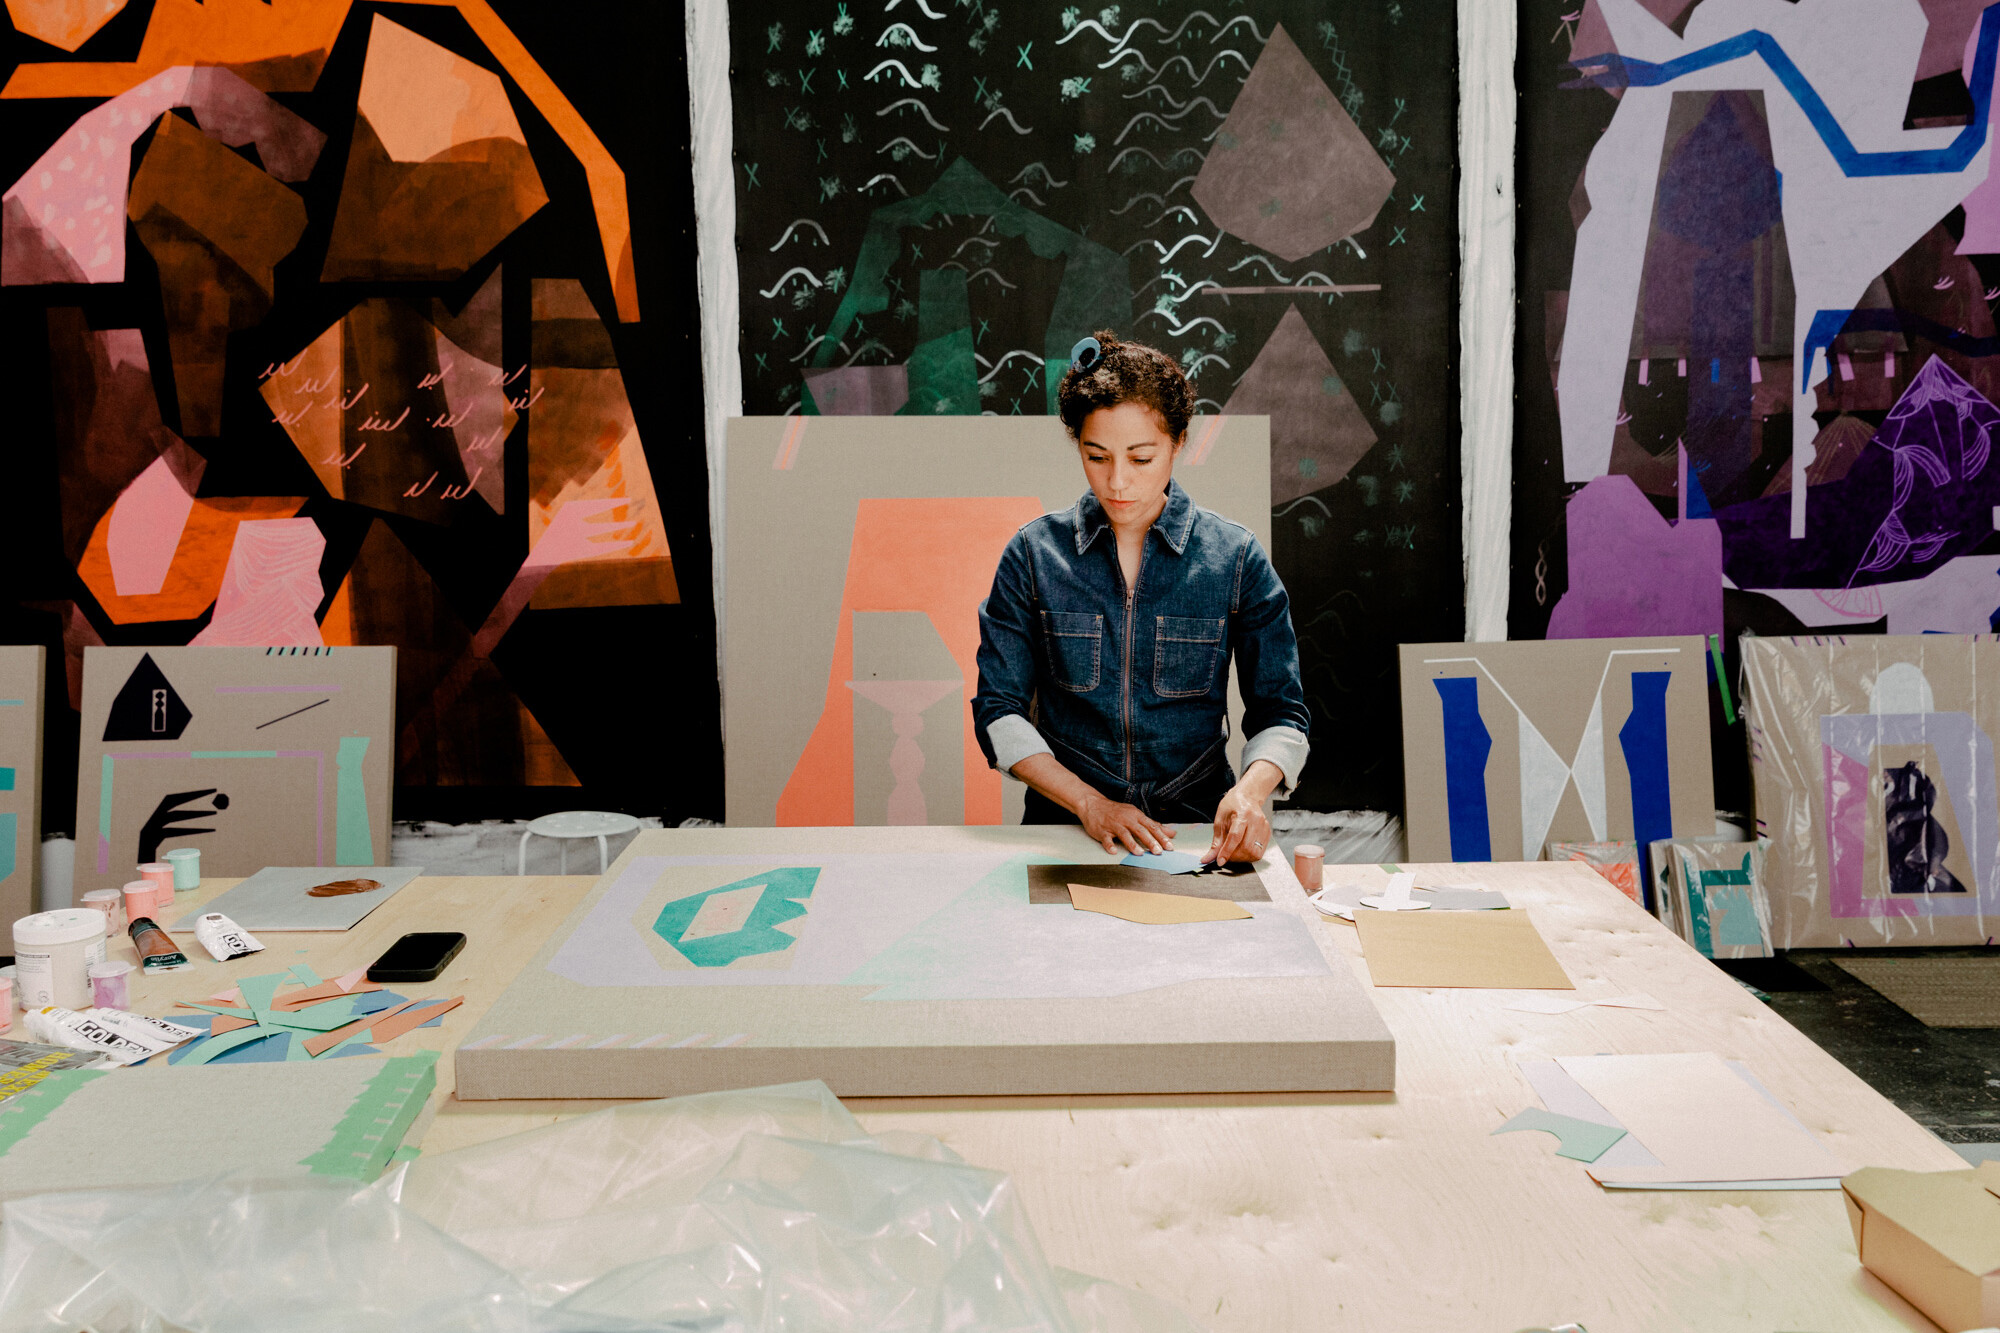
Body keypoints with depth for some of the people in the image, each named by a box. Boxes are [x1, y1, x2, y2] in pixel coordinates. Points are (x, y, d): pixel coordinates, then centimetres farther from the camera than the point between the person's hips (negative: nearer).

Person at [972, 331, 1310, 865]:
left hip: (1198, 830, 1)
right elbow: (999, 711, 4)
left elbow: (1279, 713, 5)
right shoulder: (1033, 554, 3)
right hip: (1065, 830, 0)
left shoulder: (1236, 557, 3)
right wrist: (1089, 803, -8)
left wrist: (1249, 790, -15)